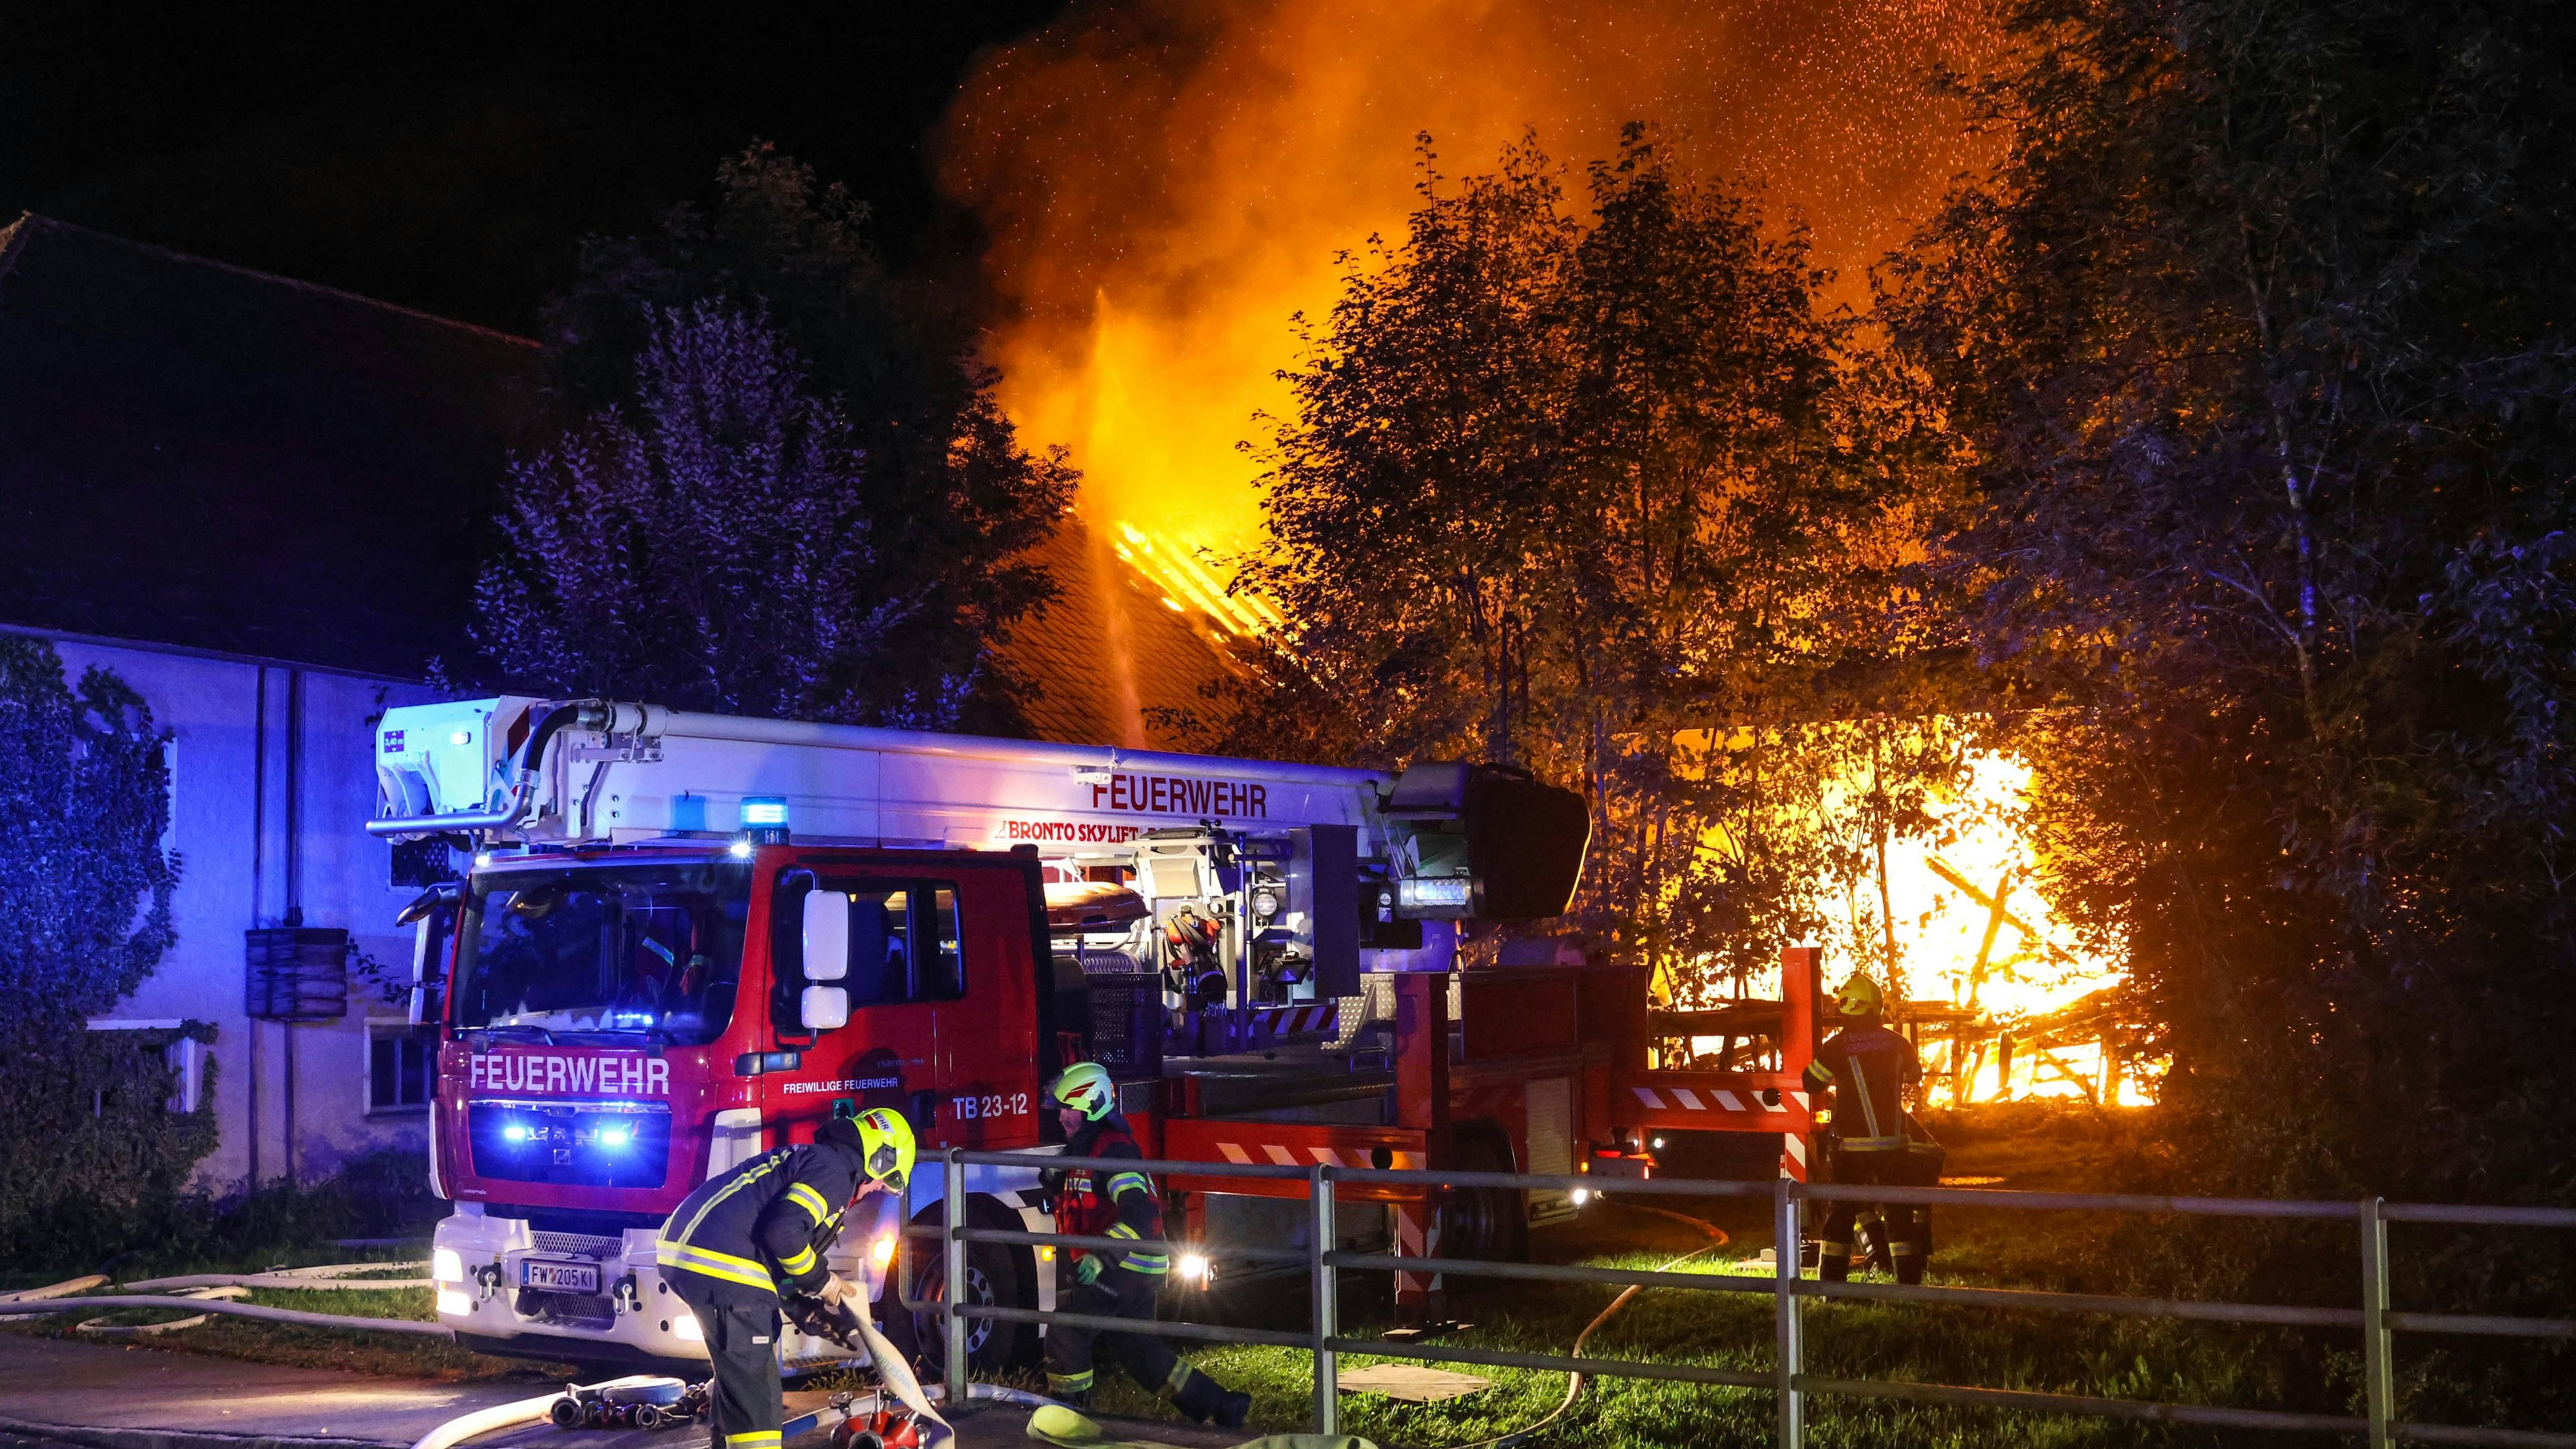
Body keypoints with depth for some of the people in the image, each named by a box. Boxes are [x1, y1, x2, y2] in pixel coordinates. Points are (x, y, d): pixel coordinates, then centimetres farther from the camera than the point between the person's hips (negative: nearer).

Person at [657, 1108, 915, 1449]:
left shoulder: (807, 1159, 26)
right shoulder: (835, 1169, -5)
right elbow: (784, 1233, -19)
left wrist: (804, 1303, 21)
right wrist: (822, 1283, -4)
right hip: (723, 1265, -10)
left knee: (736, 1369, 27)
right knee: (753, 1382, -9)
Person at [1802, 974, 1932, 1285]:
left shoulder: (1836, 1047, -10)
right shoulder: (1897, 1043, 0)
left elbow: (1810, 1083, -2)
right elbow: (1915, 1075, 20)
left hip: (1851, 1146, -2)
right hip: (1894, 1143, 2)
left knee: (1840, 1213, 7)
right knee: (1899, 1213, 8)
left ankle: (1830, 1283, 5)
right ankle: (1909, 1283, 6)